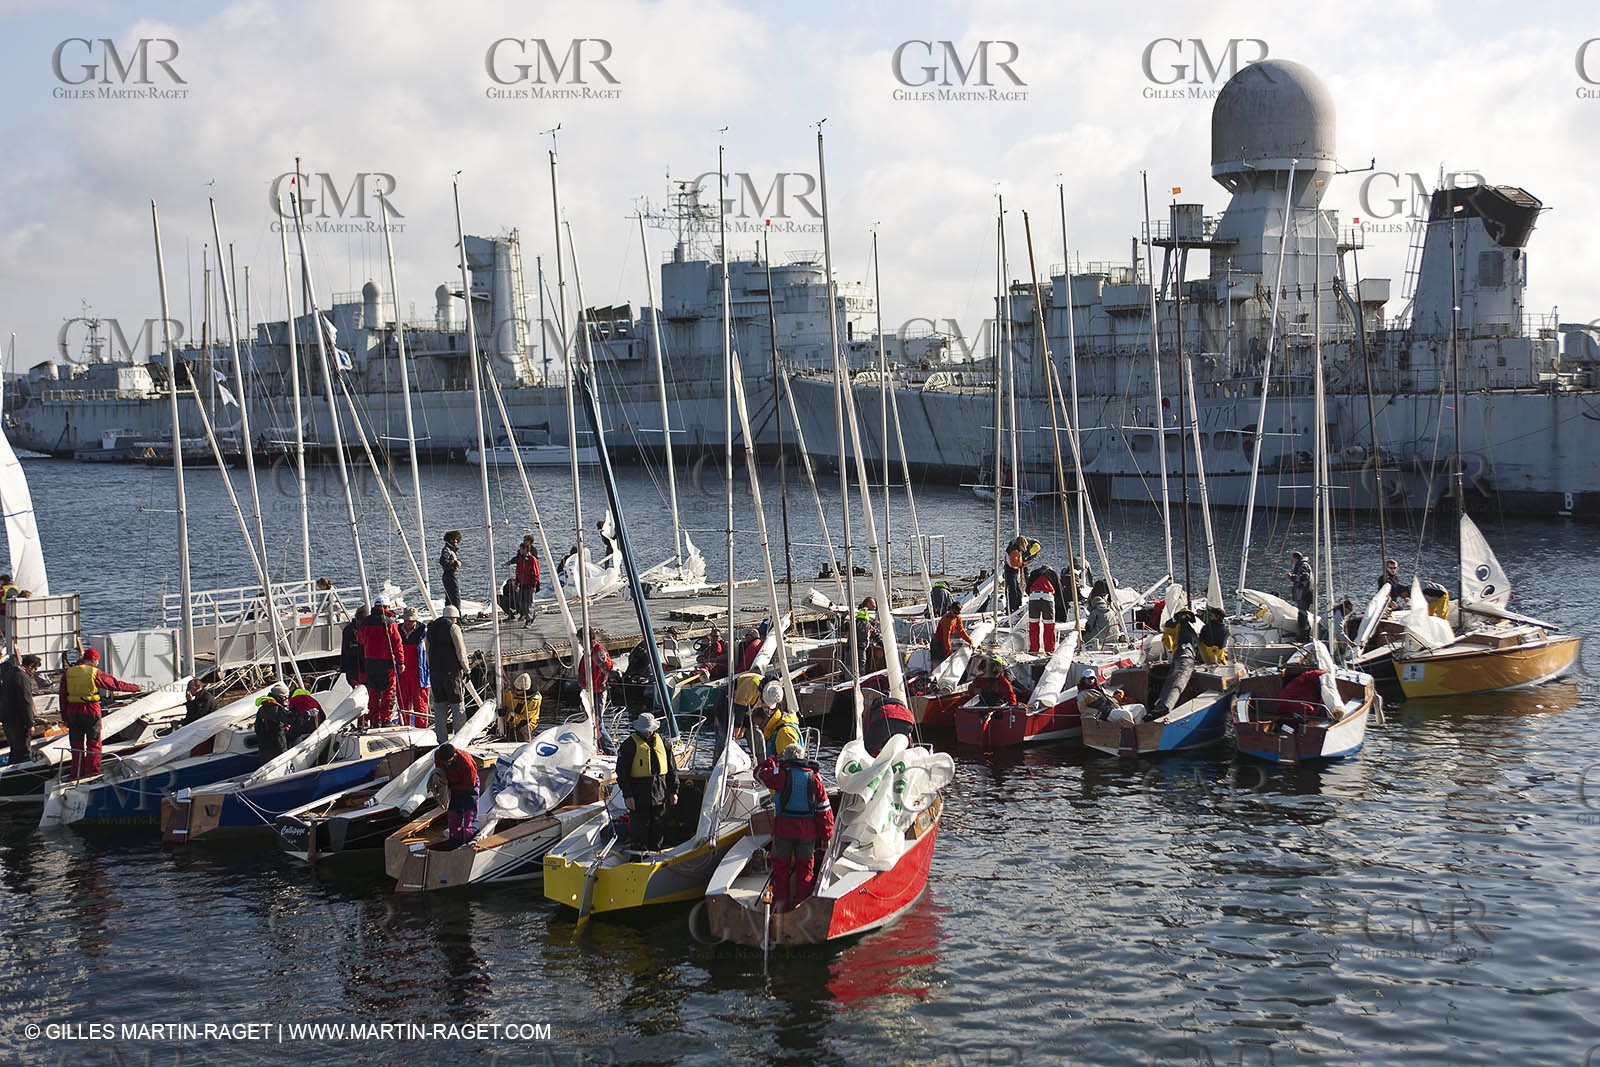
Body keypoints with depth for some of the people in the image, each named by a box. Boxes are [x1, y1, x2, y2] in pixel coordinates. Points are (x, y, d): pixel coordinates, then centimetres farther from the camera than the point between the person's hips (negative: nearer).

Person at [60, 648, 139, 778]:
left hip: (72, 713, 4)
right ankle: (93, 772, 2)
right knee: (93, 744, 5)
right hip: (91, 712, -4)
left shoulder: (67, 673, 5)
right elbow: (116, 684, 0)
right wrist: (134, 688, 14)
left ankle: (77, 776, 13)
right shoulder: (95, 673, -7)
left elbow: (63, 698, 8)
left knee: (76, 746, 11)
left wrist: (65, 718, 13)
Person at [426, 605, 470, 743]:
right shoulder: (453, 627, -6)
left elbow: (428, 652, 17)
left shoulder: (431, 628, 15)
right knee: (458, 706, -1)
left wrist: (431, 669, 19)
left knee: (439, 706, 8)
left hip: (435, 671, 6)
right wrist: (466, 669, -4)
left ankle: (441, 739, 8)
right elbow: (461, 651, -10)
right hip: (452, 670, -6)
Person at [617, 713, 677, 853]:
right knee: (639, 828, -1)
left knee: (658, 827, 11)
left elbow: (671, 768, 15)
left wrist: (673, 790, 11)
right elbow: (622, 772, -7)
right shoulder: (630, 744, -6)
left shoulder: (661, 742, 9)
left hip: (660, 793, 4)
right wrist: (627, 795, -13)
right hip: (639, 794, -4)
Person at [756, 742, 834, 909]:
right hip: (807, 830, 2)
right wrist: (825, 836, 7)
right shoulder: (814, 777, -1)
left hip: (783, 828, -2)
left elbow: (760, 772, 6)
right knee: (805, 866, 13)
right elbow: (824, 809, 1)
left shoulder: (782, 774, -10)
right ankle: (801, 902, 14)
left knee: (781, 865, 12)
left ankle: (780, 902, 13)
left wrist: (774, 760, 20)